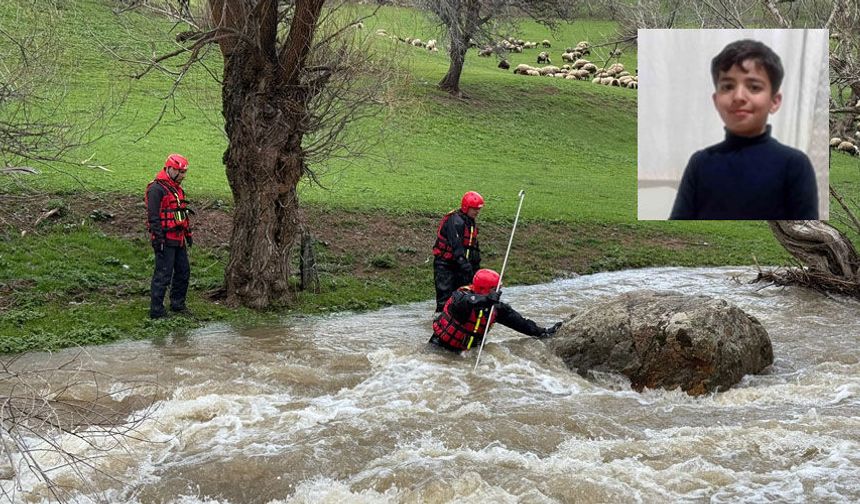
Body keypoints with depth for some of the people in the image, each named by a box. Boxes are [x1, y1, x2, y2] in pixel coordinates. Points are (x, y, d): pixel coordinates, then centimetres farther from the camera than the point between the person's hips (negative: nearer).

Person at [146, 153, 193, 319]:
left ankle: (177, 303, 30)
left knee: (183, 271, 16)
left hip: (178, 240, 10)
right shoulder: (157, 189, -14)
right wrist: (158, 238, -22)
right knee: (163, 275, -7)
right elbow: (153, 216, -19)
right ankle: (156, 310, -1)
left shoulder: (176, 188, 17)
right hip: (165, 240, -10)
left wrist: (188, 233, 24)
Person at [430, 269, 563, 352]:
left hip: (467, 349, 6)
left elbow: (513, 318, 3)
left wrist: (540, 331, 0)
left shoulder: (494, 306, -2)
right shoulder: (463, 295, -22)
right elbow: (462, 303, -46)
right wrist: (487, 300, -59)